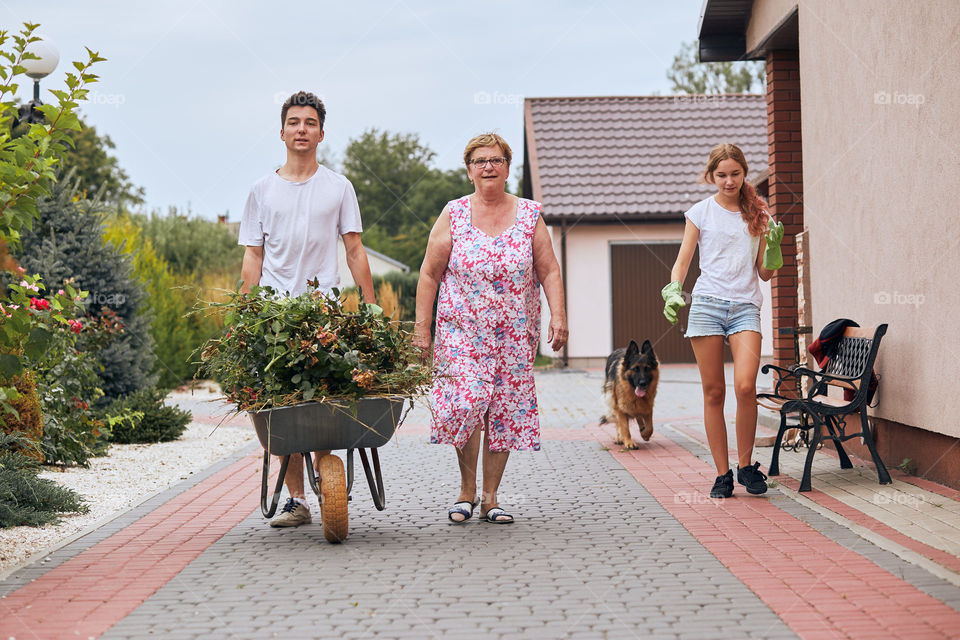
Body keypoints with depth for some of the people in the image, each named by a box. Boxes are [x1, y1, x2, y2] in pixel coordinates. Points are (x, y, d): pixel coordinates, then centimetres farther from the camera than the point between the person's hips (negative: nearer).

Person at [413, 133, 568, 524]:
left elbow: (549, 272, 5)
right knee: (465, 404, -15)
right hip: (461, 331, -1)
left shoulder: (529, 216, 5)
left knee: (504, 412, 1)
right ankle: (466, 489, 5)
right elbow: (429, 273, 3)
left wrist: (558, 316, -8)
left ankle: (490, 498, 13)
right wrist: (421, 326, -3)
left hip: (515, 336, 2)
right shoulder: (453, 215, 2)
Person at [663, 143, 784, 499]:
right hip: (707, 304, 0)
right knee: (713, 392, -1)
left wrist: (774, 244, -2)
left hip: (746, 306, 0)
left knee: (745, 385, -18)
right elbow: (682, 263, 11)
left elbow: (765, 274, 15)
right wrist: (673, 292, -7)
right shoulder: (700, 213, 10)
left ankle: (745, 465, 0)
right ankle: (722, 474, 7)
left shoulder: (758, 214, 14)